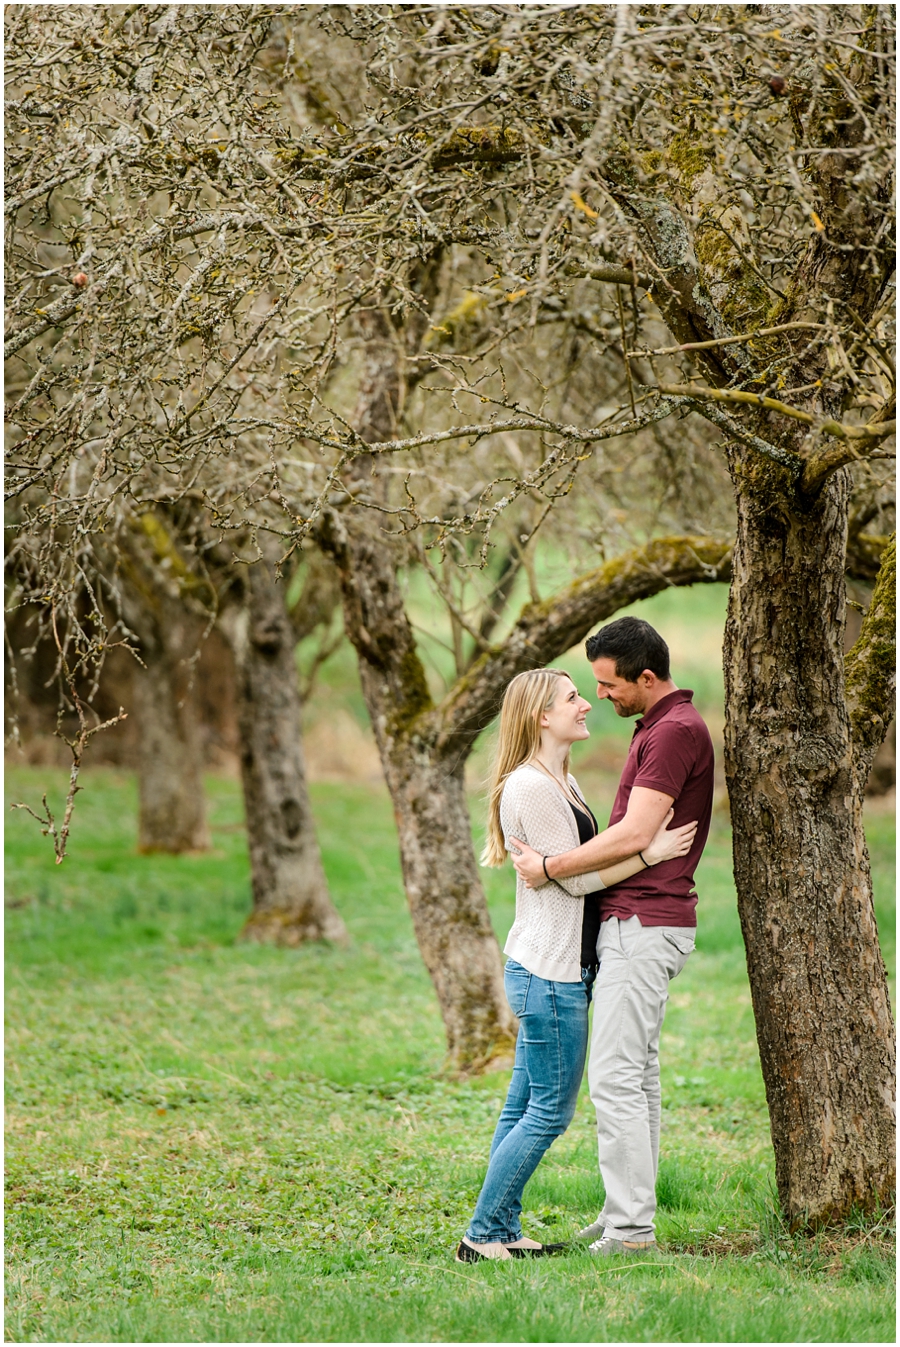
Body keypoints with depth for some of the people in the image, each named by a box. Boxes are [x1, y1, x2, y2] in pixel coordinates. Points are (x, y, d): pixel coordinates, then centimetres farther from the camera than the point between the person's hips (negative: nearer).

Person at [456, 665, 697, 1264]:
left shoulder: (563, 782, 16)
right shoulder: (529, 787, -16)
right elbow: (575, 876, -16)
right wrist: (650, 854, -12)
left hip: (549, 971, 10)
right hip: (549, 972, -10)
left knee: (524, 1106, 11)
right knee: (551, 1112, -6)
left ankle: (503, 1232, 16)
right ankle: (483, 1234, -1)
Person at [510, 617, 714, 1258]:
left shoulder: (677, 730, -16)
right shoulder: (659, 726, 17)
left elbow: (636, 835, -22)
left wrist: (549, 869, -14)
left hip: (645, 924, -11)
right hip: (636, 921, 11)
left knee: (615, 1076, -11)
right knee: (638, 1073, 13)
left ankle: (631, 1229, -10)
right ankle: (627, 1212, 18)